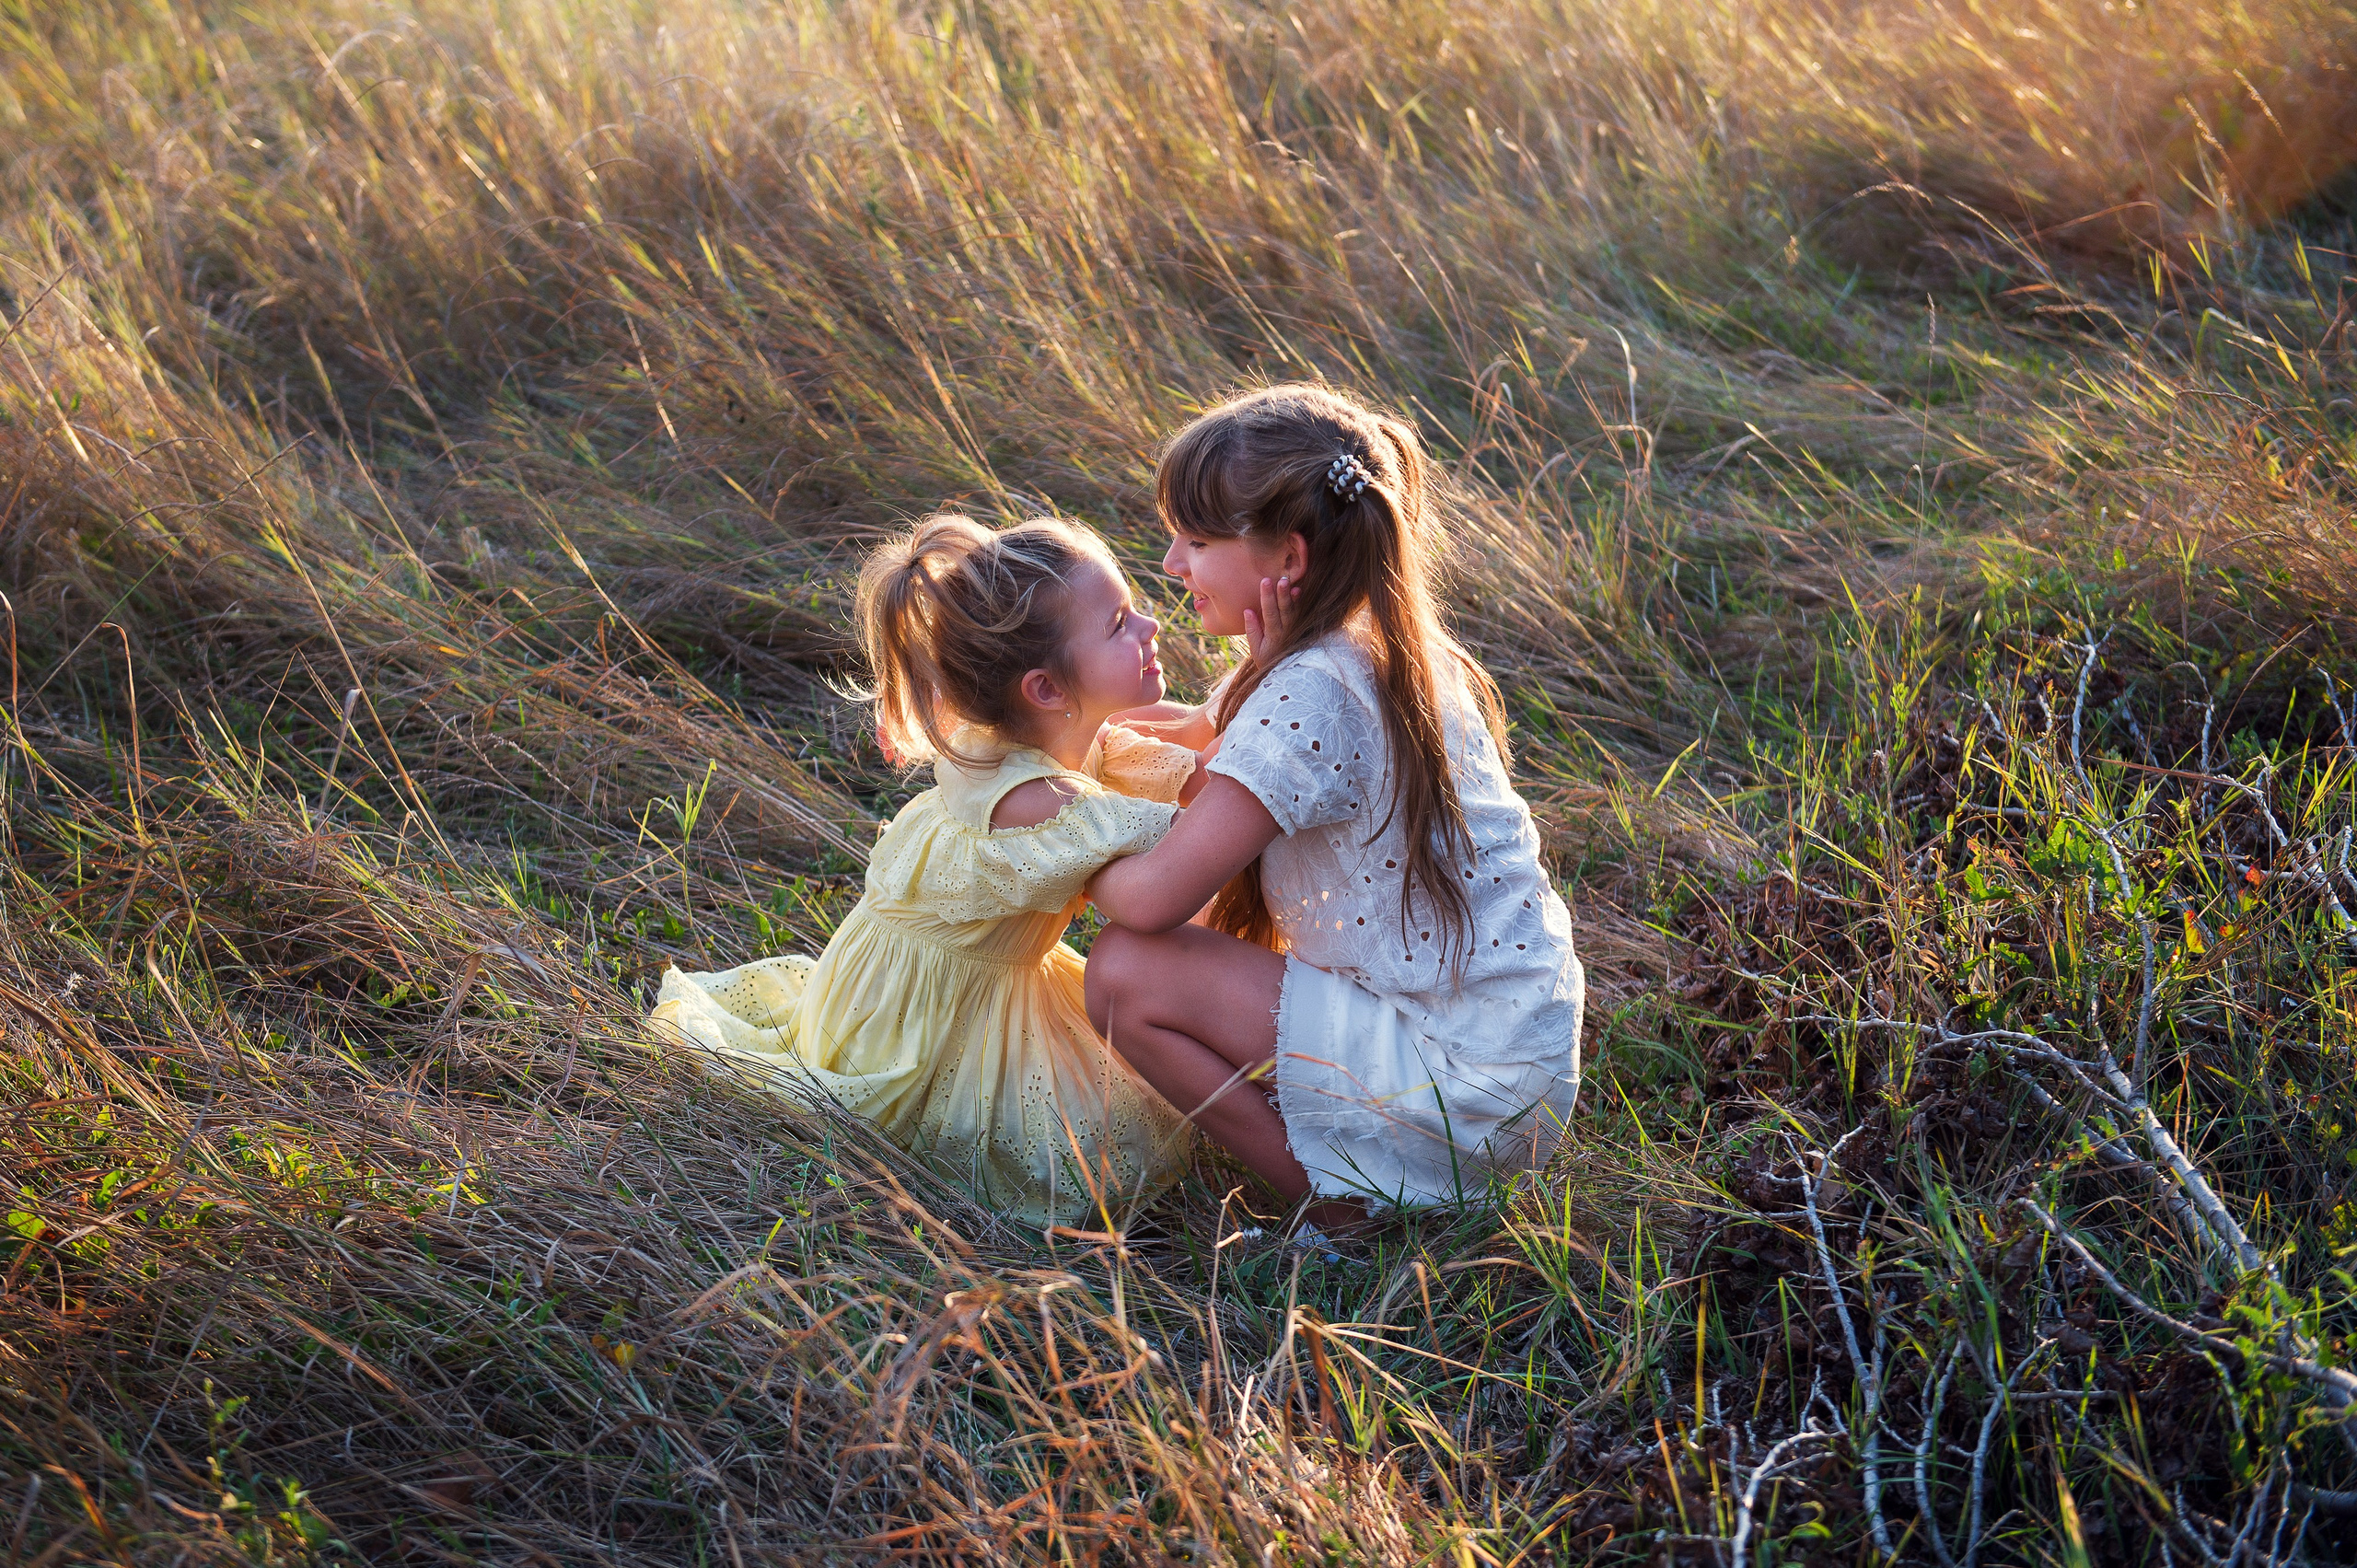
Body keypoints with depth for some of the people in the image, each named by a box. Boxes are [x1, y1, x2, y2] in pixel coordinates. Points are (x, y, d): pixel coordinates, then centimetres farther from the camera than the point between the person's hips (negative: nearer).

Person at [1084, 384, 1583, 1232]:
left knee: (1126, 974, -13)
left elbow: (1154, 897, -23)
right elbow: (1200, 731, 26)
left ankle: (1341, 1205, -1)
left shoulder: (1312, 694, -22)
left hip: (1467, 1088, -10)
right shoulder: (1368, 647, 7)